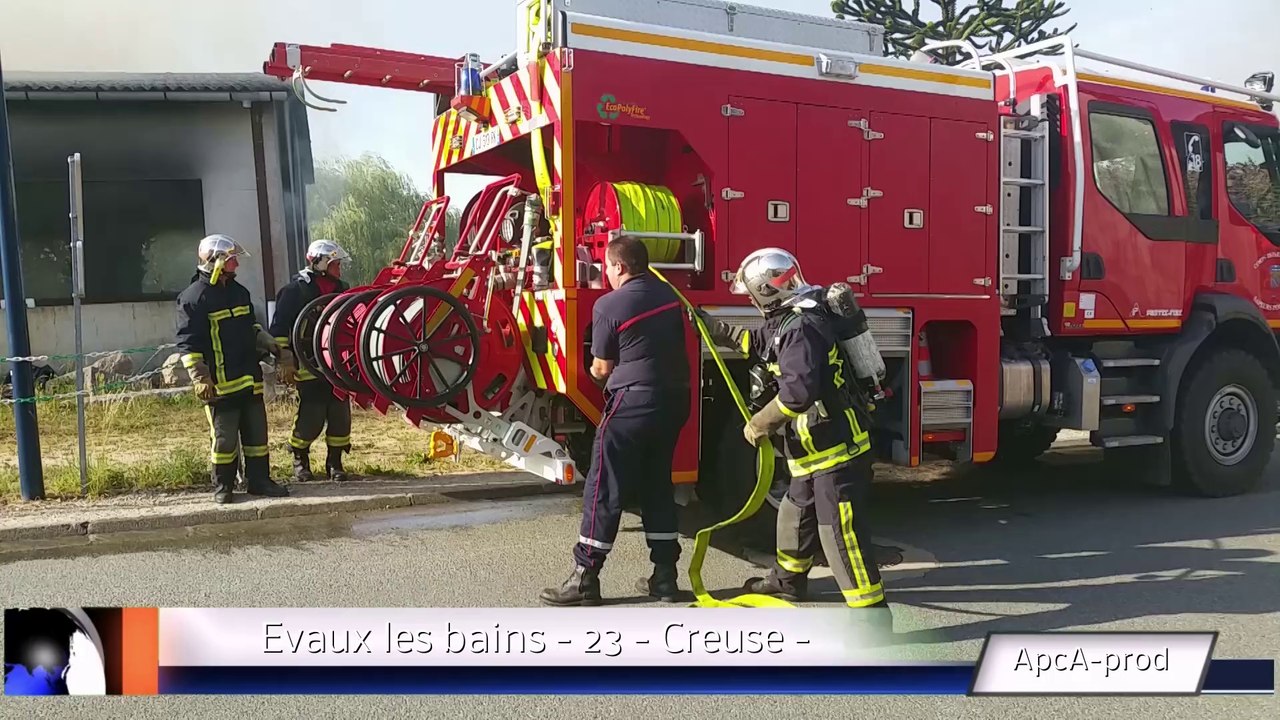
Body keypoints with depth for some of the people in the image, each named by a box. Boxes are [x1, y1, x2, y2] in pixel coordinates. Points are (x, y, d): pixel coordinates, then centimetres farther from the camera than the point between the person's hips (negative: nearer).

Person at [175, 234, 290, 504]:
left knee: (257, 432, 11)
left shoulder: (238, 291, 14)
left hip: (250, 378, 7)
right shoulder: (194, 297, -10)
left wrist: (268, 342, 11)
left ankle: (259, 480, 21)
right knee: (225, 438, 0)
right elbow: (188, 343, -13)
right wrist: (200, 378, -19)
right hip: (220, 384, -7)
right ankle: (222, 486, 14)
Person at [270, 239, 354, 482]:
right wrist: (286, 361, -13)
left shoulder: (340, 289, 14)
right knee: (311, 418, -4)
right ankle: (300, 460, 17)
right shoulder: (295, 290, -4)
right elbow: (279, 328, -8)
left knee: (340, 416, 4)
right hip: (309, 368, -5)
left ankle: (334, 462, 17)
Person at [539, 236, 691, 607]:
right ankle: (664, 575, 17)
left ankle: (585, 578, 1)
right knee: (658, 485, 15)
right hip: (674, 399, 7)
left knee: (605, 488, -1)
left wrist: (595, 370, 20)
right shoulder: (668, 294, 9)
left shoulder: (609, 305, -9)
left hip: (633, 402, -7)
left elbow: (602, 369, -2)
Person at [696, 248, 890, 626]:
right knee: (795, 513, 25)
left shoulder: (801, 328, -22)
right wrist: (712, 327, 34)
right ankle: (788, 579, 44)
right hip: (818, 448, 11)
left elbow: (799, 389, -32)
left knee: (841, 530, -9)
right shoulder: (788, 322, 11)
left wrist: (760, 423, -21)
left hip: (838, 448, -11)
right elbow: (756, 343, 31)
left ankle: (872, 611, -3)